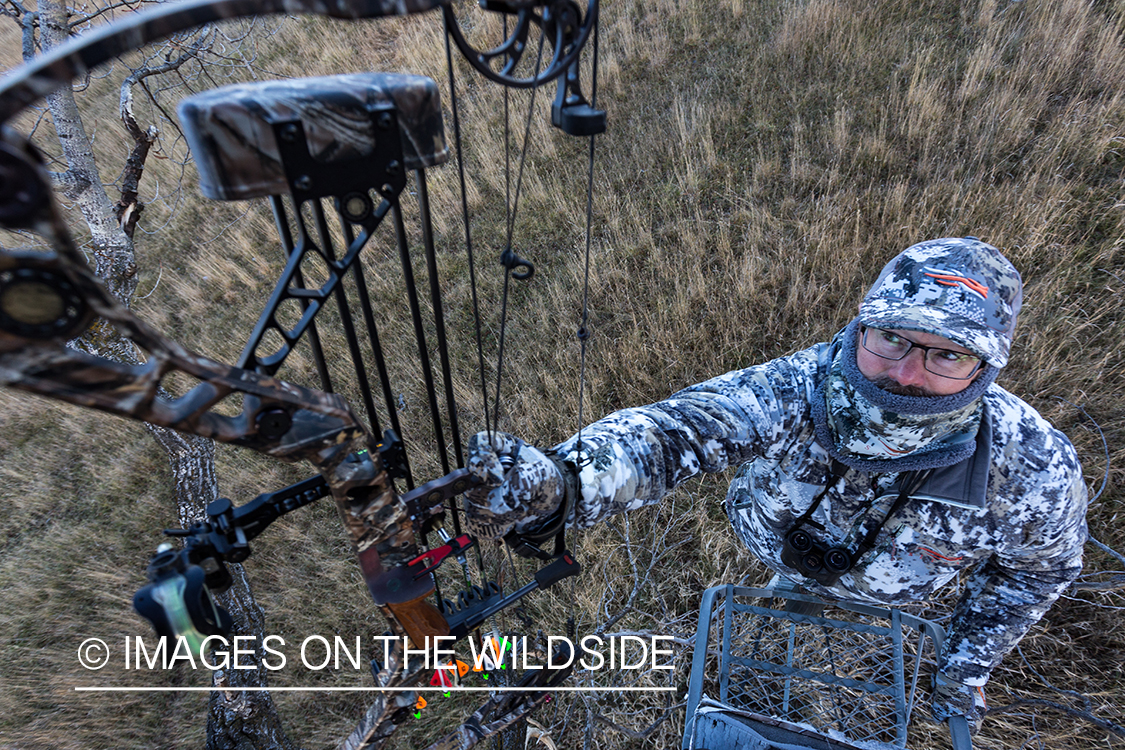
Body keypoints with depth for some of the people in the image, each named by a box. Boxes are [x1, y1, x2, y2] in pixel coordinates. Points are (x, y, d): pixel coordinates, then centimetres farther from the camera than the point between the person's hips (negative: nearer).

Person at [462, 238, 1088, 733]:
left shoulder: (1035, 471, -35)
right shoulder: (797, 391, -42)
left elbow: (1040, 568, -13)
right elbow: (676, 429, -56)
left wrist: (969, 666, -7)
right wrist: (560, 482, -76)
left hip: (888, 596, 1)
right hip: (780, 554, 0)